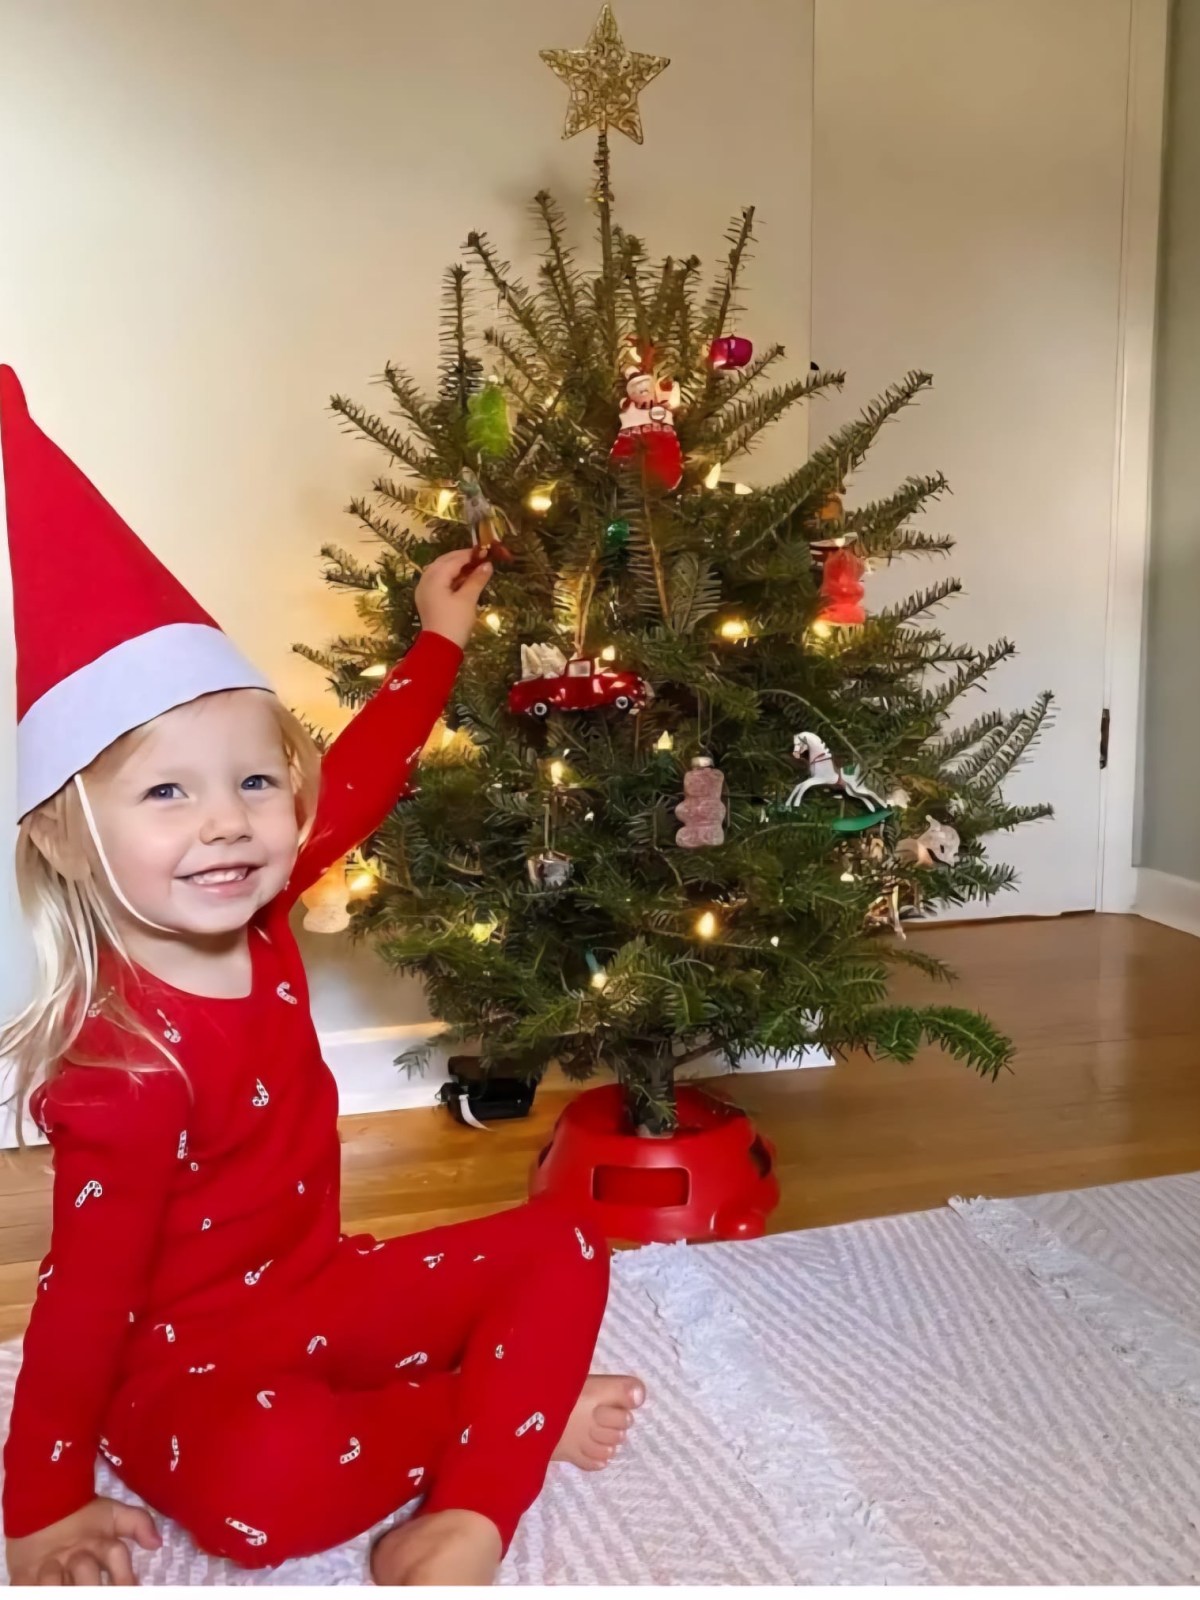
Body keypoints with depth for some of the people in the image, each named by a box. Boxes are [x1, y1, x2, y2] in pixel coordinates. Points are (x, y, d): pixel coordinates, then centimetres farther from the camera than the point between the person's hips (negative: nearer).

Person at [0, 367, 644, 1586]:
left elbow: (364, 773, 3)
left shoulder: (251, 914, -11)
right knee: (258, 1485, -38)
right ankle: (507, 1415, -12)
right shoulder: (126, 1066, -31)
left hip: (323, 1288, 7)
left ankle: (466, 1516, -14)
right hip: (186, 1365, -7)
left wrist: (438, 640, 12)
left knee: (560, 1249, -1)